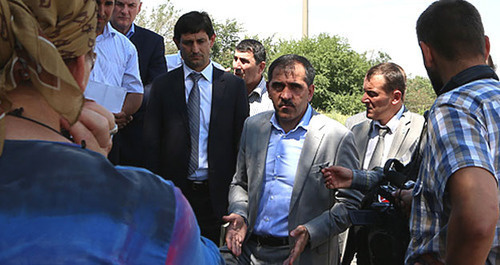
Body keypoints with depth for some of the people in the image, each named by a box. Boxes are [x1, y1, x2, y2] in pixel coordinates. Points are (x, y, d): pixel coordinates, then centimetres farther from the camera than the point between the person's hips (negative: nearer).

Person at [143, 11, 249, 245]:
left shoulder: (234, 85, 5)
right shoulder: (162, 85, 6)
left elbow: (241, 141, 5)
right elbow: (151, 140, 5)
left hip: (217, 193, 0)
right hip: (174, 191, 1)